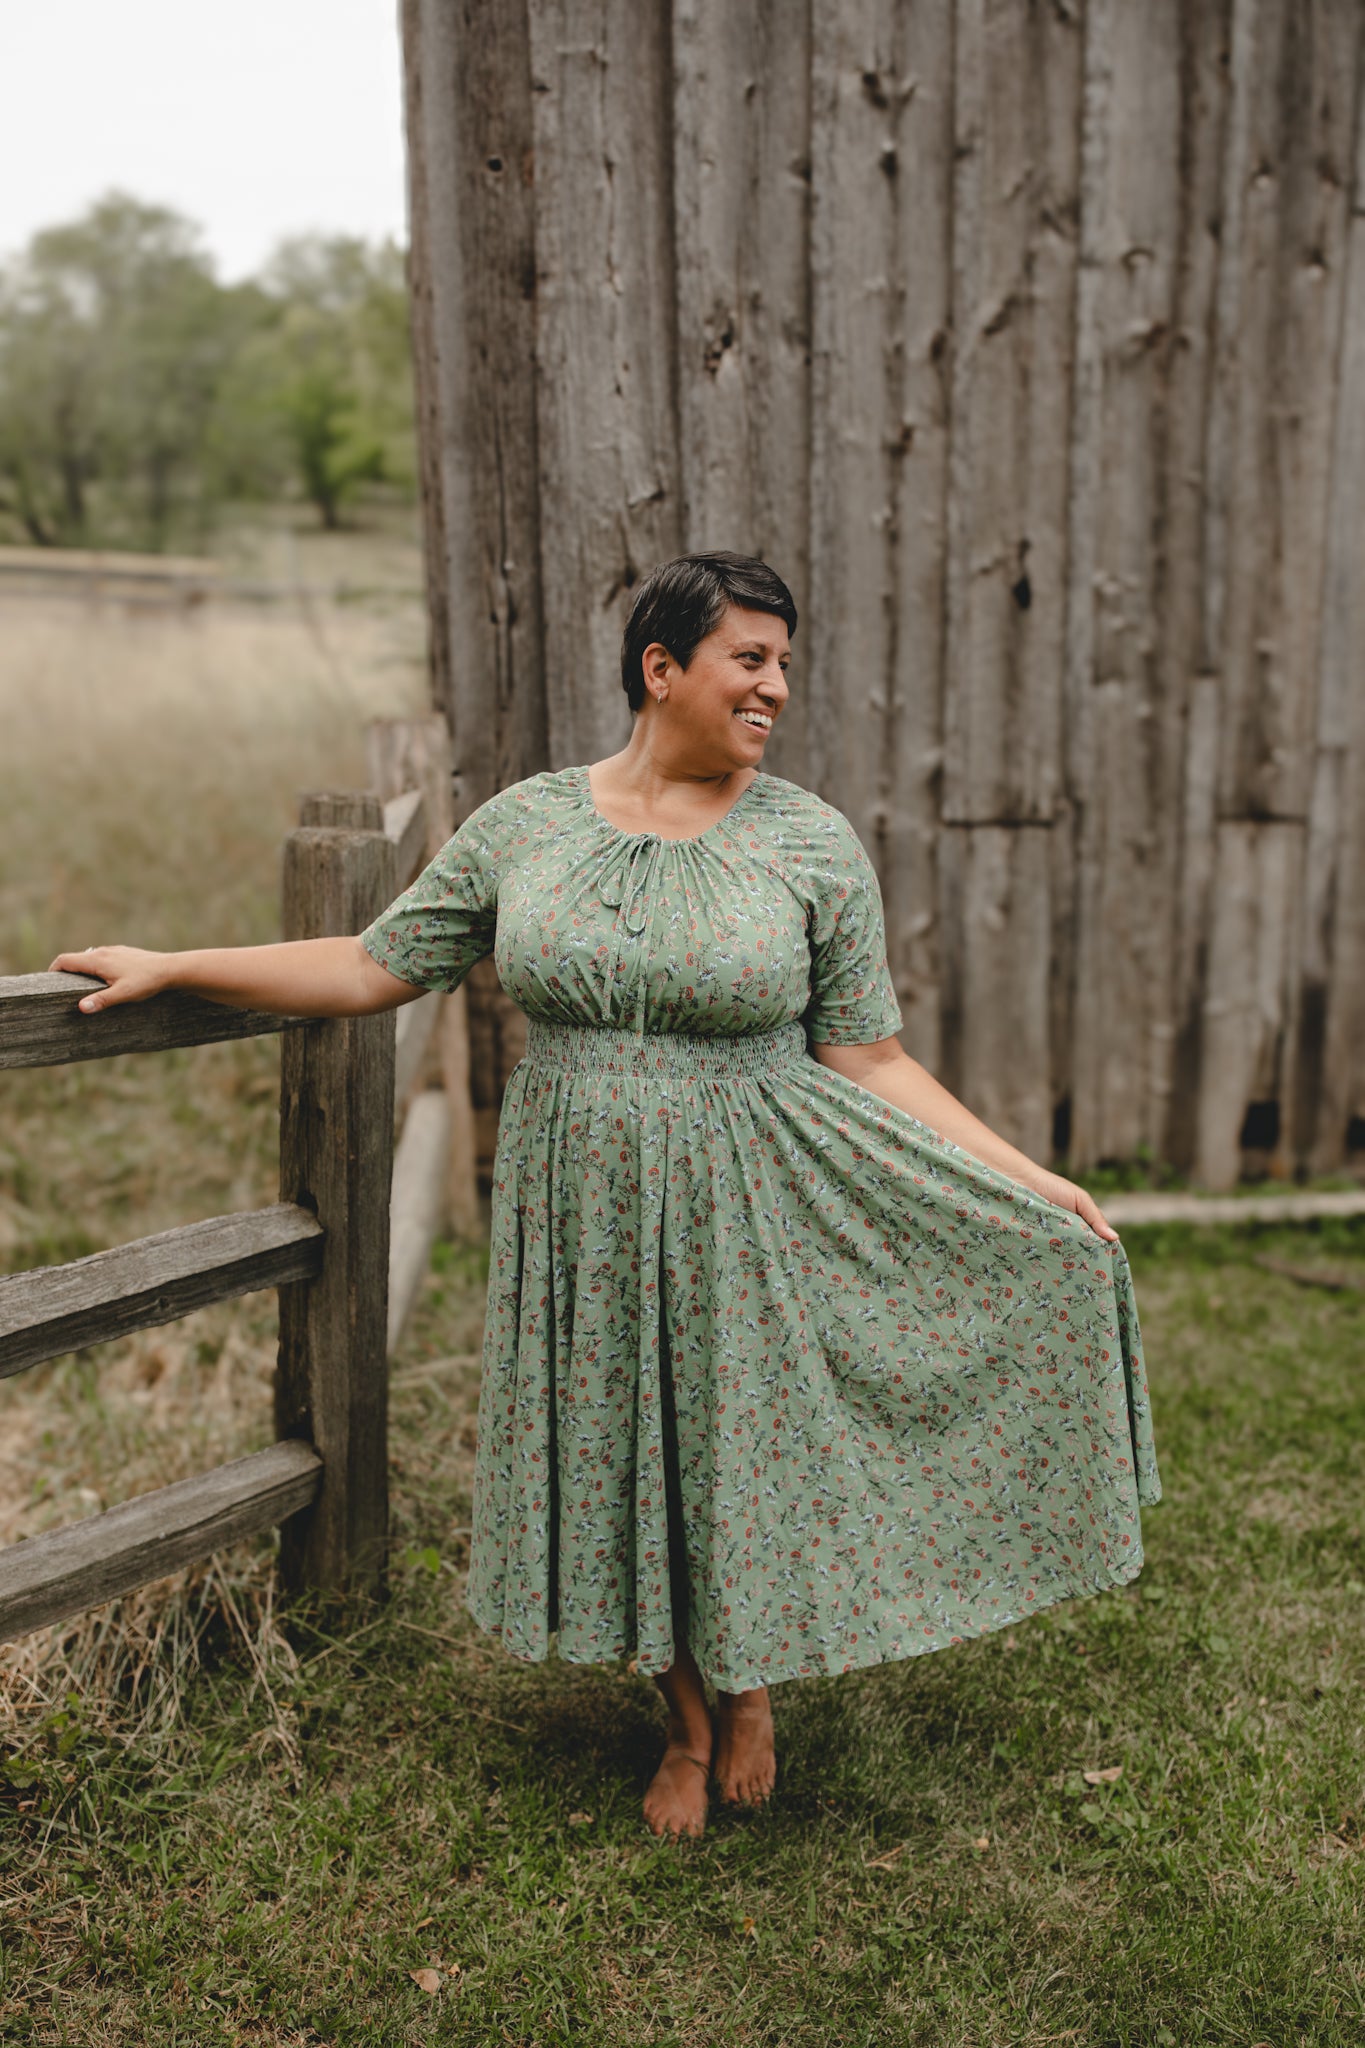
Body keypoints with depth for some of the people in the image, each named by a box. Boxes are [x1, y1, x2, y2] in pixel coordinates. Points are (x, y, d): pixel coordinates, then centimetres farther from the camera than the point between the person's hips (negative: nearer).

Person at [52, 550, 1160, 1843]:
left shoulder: (812, 844, -5)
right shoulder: (526, 825, 0)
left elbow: (867, 1064, -3)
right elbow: (373, 969, 5)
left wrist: (1031, 1184, -10)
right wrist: (171, 968, 6)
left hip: (750, 1218, -1)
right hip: (583, 1216, 2)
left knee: (748, 1448, 8)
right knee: (616, 1454, 12)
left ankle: (749, 1689, 42)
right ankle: (687, 1720, 39)